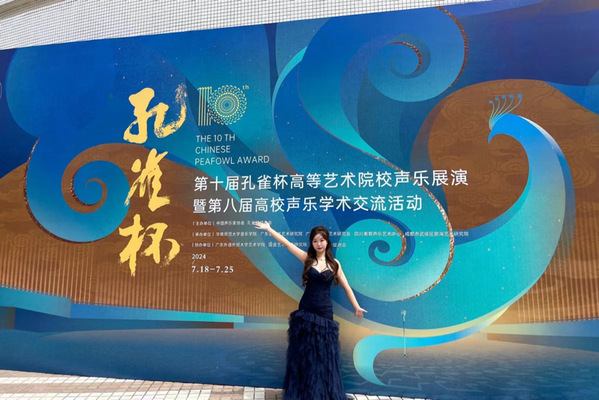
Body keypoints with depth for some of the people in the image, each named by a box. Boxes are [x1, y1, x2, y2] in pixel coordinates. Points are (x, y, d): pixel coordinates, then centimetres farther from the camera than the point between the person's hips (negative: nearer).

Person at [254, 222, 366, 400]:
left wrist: (356, 307, 6)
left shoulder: (334, 263, 0)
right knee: (303, 353, 10)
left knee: (323, 354, 8)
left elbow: (346, 287, 5)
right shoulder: (307, 258, -2)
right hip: (305, 311, 0)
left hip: (324, 312, 0)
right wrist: (268, 229, -6)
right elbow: (286, 243, -4)